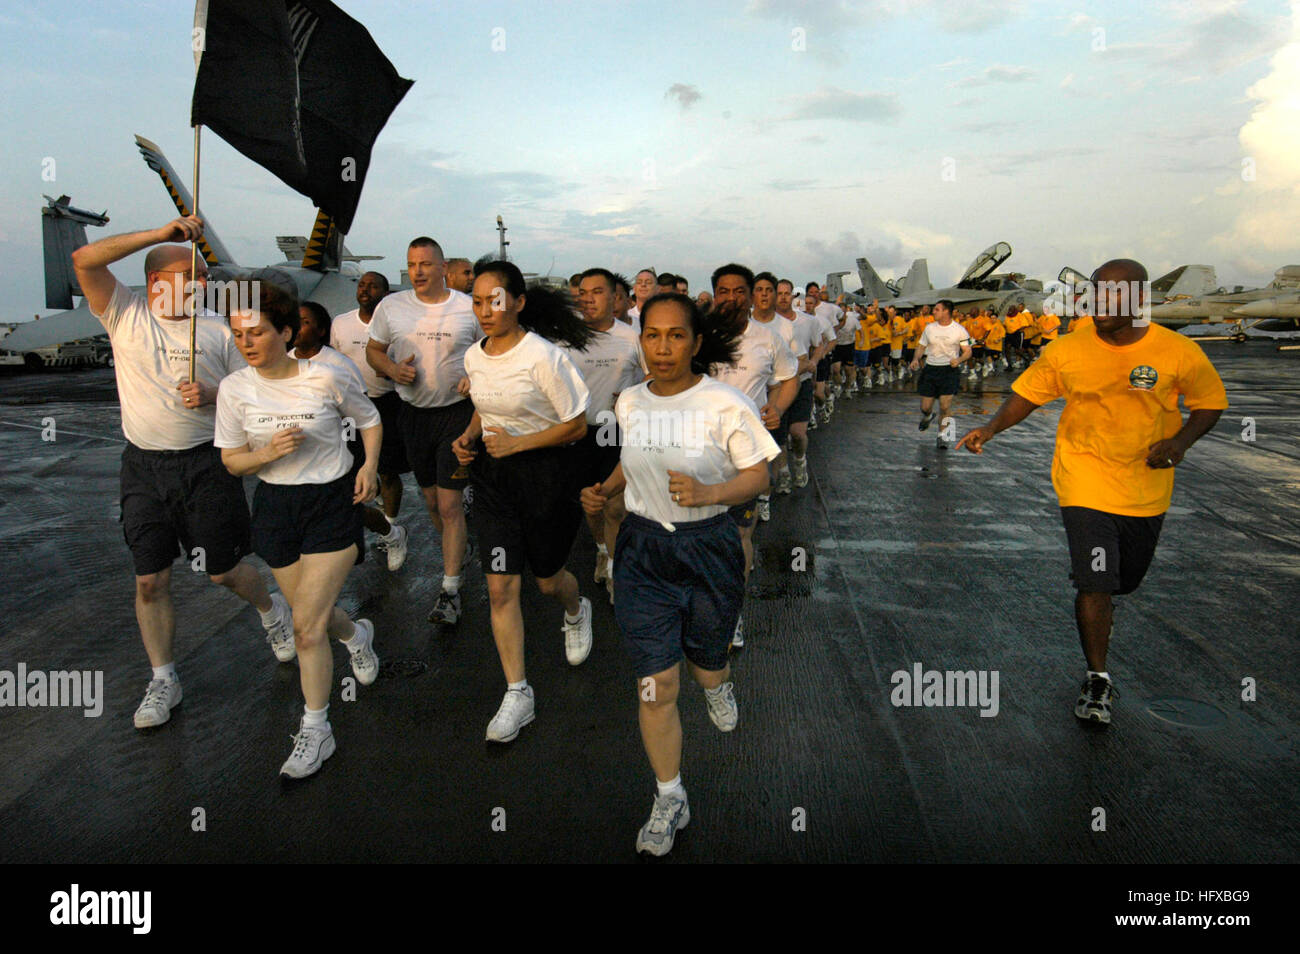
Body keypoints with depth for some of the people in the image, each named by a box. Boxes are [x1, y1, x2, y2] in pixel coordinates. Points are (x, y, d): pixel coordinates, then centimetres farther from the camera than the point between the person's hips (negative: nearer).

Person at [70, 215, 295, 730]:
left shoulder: (218, 328, 2)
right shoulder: (125, 315, 1)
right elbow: (84, 259, -12)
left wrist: (213, 395, -15)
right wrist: (161, 233, -16)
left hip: (206, 463, -1)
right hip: (143, 466, 1)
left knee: (223, 570, 5)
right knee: (150, 580, 5)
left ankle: (272, 609, 37)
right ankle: (163, 680, 20)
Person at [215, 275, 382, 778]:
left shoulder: (328, 376, -12)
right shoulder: (235, 389, -5)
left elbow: (369, 420, 5)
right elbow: (232, 461, 2)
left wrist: (369, 464, -11)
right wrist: (269, 453, -19)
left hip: (333, 502, -4)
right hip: (276, 507, 4)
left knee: (307, 627, -7)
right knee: (312, 614, 16)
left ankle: (315, 732, 10)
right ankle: (356, 634, 53)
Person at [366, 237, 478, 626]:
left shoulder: (469, 308, -5)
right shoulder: (391, 306, 2)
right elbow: (373, 350, 12)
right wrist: (393, 368, -10)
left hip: (457, 411, -4)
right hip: (413, 412, 4)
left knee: (450, 504, -9)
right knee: (431, 498, 15)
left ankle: (450, 590, -4)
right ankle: (455, 553, 40)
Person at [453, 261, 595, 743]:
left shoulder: (544, 356, -18)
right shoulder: (474, 356, 2)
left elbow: (576, 425, -14)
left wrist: (516, 443, -20)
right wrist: (469, 436, 0)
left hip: (543, 472, -5)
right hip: (491, 474, 5)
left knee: (548, 579, 14)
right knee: (500, 587, 0)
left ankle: (576, 611, 53)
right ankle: (517, 694, 11)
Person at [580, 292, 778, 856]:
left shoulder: (725, 404, -13)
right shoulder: (629, 402, 1)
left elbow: (757, 476, -9)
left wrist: (707, 493, -26)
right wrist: (605, 490, 0)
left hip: (708, 549, -2)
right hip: (642, 550, 2)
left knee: (704, 659, 18)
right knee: (656, 686, 0)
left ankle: (718, 685, 60)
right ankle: (669, 800, 21)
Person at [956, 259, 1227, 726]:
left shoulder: (1180, 353, -8)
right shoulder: (1067, 351, -8)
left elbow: (1211, 403, 4)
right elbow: (1027, 393, 0)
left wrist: (1180, 441, -14)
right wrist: (992, 428, -16)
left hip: (1147, 488, 2)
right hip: (1085, 482, -2)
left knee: (1126, 579, 18)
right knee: (1094, 582, -10)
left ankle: (1100, 603, 56)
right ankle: (1098, 680, 7)